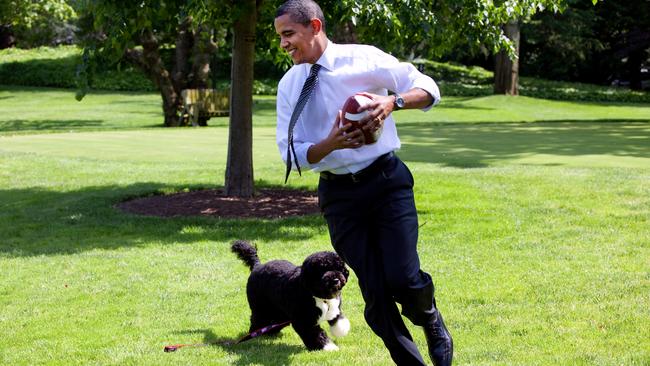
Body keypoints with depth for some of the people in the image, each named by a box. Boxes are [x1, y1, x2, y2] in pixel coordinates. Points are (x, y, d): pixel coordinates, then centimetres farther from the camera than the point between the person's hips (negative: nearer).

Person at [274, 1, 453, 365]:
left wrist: (393, 101, -22)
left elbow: (429, 89, -1)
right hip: (338, 194, 3)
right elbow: (291, 154, 2)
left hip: (387, 181, -3)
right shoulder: (289, 85, 4)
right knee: (375, 292, 1)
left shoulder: (364, 59, -5)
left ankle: (433, 324, 21)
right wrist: (330, 144, -18)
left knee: (402, 279, -12)